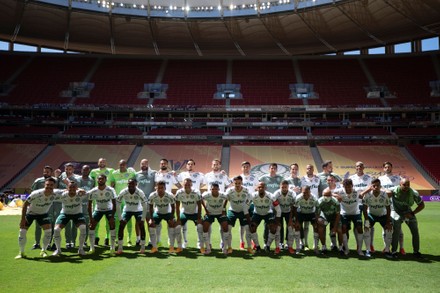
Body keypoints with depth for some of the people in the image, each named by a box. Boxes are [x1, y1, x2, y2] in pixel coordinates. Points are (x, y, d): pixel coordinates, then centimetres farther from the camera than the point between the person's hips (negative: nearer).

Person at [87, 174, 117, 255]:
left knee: (112, 226, -17)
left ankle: (112, 247, -6)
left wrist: (112, 217, -24)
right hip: (98, 210, 2)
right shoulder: (93, 191, -20)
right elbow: (89, 205, -11)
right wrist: (91, 218, -16)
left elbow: (114, 204, -19)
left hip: (109, 209, -2)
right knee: (91, 226, -7)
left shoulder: (110, 190, -24)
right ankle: (92, 248, 7)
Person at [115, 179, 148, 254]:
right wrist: (120, 218, -18)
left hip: (138, 210, -1)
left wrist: (143, 219, -20)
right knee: (121, 226, -13)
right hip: (127, 210, 1)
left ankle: (142, 247, -2)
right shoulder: (123, 192, -24)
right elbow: (117, 205, -16)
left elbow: (145, 206, -20)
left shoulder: (140, 193, -26)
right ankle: (119, 248, -5)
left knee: (141, 226, -15)